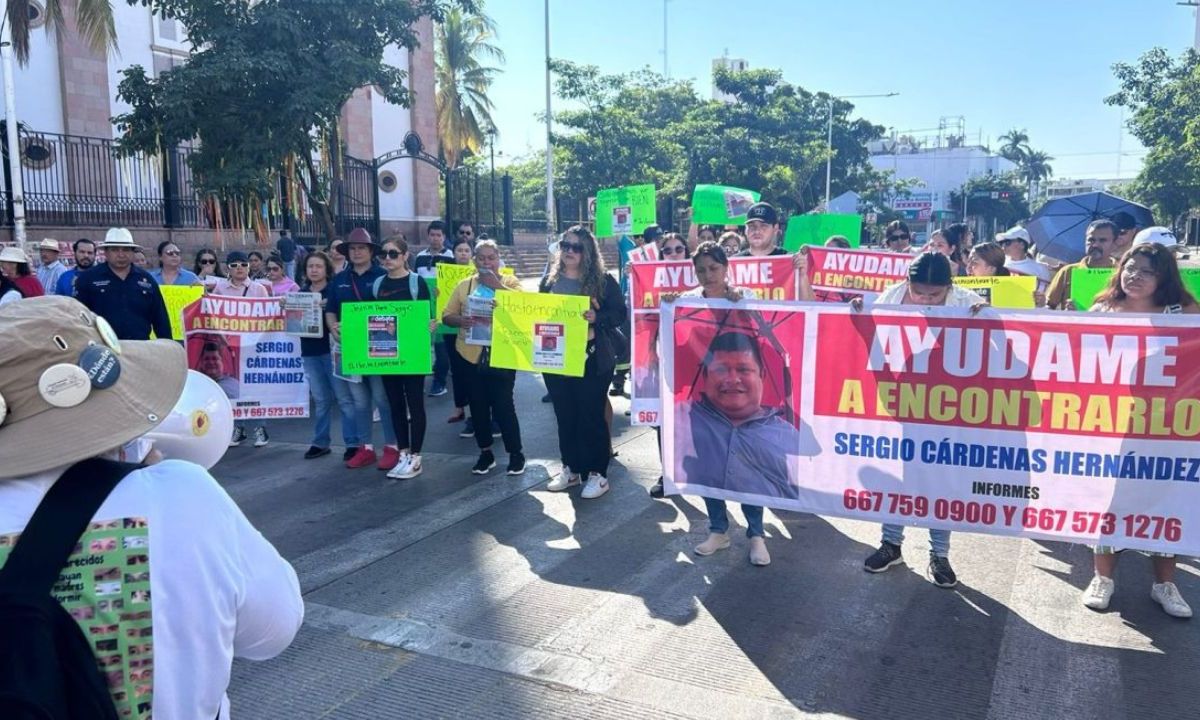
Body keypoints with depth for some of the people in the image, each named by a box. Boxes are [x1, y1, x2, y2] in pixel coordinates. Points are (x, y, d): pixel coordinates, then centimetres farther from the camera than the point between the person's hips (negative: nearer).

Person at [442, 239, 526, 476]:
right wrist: (460, 320, -16)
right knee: (478, 406, 10)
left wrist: (496, 284, -15)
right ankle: (485, 452, 25)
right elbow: (447, 315, 5)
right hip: (471, 355, 3)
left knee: (503, 405, -3)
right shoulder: (464, 285, 10)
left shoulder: (510, 282, 3)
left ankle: (516, 453, 13)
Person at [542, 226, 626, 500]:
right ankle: (571, 469, 26)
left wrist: (596, 318, -23)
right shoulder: (550, 280, 8)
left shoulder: (603, 280, -5)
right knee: (565, 416, 12)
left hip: (592, 360, -5)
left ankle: (598, 473, 13)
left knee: (591, 416, 2)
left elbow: (620, 313, -7)